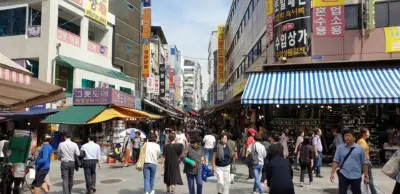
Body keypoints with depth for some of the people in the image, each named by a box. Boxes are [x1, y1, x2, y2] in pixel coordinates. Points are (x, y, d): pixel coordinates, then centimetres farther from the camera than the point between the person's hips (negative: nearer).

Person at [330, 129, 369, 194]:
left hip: (356, 176, 0)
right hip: (343, 175, 0)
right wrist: (332, 173, -7)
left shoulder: (360, 148, -2)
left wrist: (366, 176, 1)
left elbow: (364, 163, 1)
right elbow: (336, 161, 0)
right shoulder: (340, 148, 1)